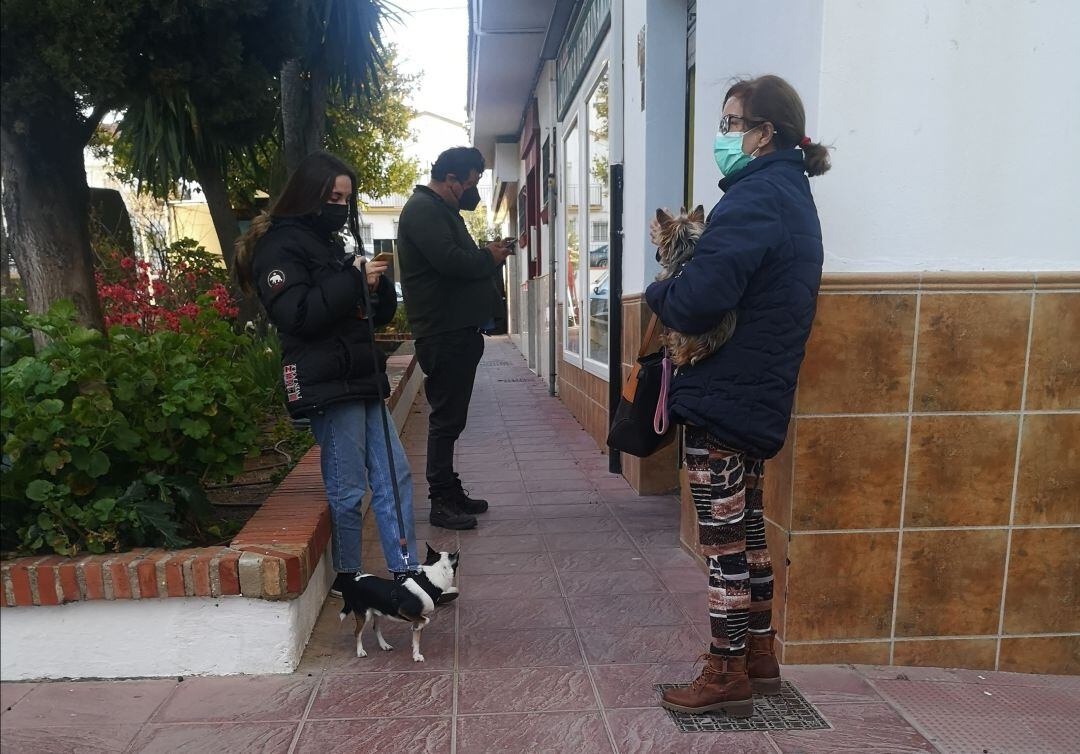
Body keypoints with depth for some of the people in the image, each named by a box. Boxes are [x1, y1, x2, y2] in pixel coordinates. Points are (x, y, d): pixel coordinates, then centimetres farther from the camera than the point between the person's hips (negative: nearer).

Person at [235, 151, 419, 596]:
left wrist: (376, 284, -1)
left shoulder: (337, 241, 20)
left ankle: (406, 572, 18)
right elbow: (296, 314, -18)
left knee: (394, 473, 8)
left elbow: (382, 313, 20)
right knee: (347, 489, -1)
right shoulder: (281, 245, -3)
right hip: (326, 385, -8)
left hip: (361, 378, 8)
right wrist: (353, 280, -18)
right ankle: (348, 580, 16)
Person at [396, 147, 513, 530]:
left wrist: (486, 254, 6)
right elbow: (449, 261, -24)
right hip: (443, 333, -10)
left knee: (450, 416, 14)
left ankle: (450, 490, 23)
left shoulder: (441, 210, 21)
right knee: (446, 418, -5)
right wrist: (489, 258, -8)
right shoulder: (422, 209, -11)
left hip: (457, 330, 10)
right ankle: (441, 501, 3)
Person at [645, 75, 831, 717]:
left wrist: (658, 292, -6)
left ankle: (727, 675, 16)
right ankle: (760, 657, 32)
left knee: (724, 542, 1)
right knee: (748, 531, 18)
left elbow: (697, 301, -26)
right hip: (759, 394, 10)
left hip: (723, 397, -10)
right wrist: (691, 251, 2)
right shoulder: (792, 194, 16)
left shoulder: (756, 197, -17)